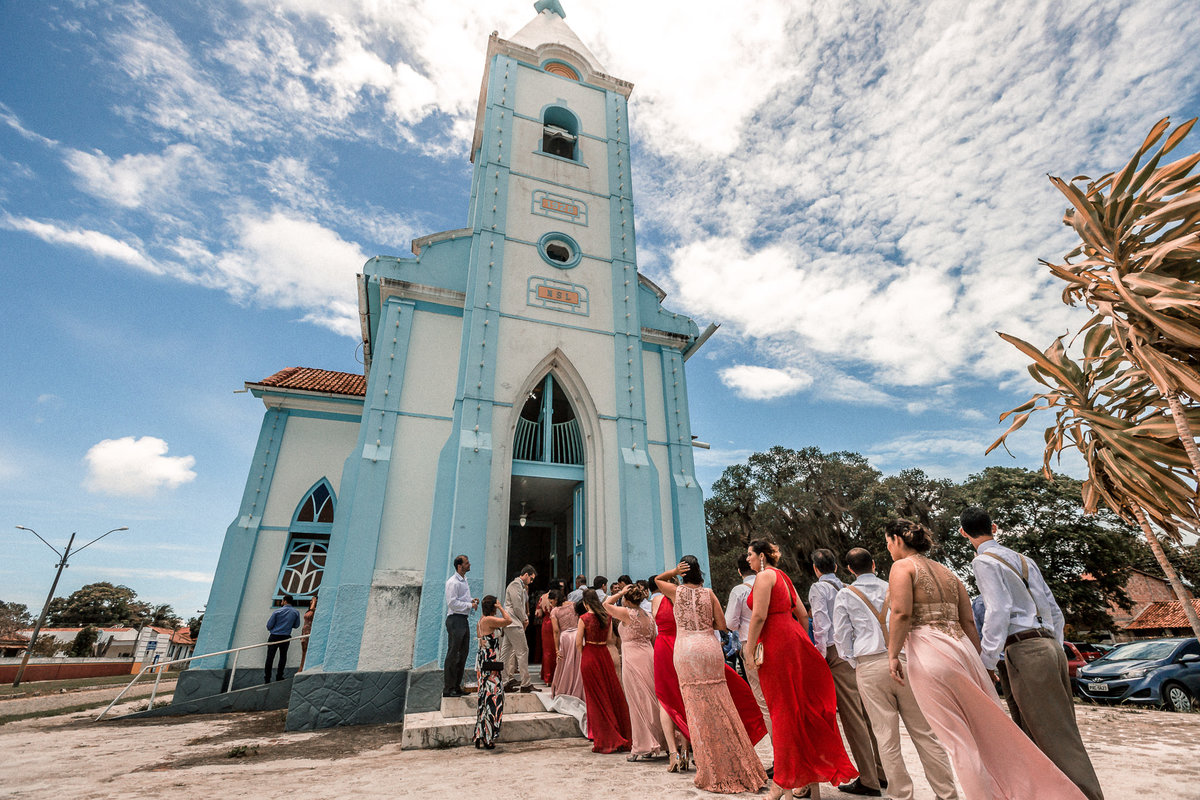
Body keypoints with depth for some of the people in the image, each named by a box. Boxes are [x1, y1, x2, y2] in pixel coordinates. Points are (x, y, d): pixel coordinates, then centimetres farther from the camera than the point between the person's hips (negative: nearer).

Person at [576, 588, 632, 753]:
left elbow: (578, 643, -8)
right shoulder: (607, 617, 1)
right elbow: (608, 639, 9)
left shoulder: (584, 618, -12)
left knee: (596, 698, 6)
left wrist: (583, 655, 8)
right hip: (605, 655, 4)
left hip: (589, 656, -4)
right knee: (613, 694, 14)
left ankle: (604, 741, 11)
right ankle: (624, 738, 21)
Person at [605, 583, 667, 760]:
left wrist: (621, 592, 1)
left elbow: (606, 603, -1)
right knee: (651, 701, 16)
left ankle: (644, 748, 7)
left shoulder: (627, 613, -12)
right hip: (648, 658, 7)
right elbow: (654, 641, 14)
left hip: (633, 660, -7)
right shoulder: (648, 617, 9)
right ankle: (658, 742, 25)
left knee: (638, 703, 0)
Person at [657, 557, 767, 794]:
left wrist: (674, 571, 4)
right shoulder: (709, 593, 5)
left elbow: (657, 579, 22)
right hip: (710, 647, 2)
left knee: (697, 708, 5)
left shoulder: (676, 591, 2)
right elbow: (722, 625, 3)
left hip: (686, 649, -2)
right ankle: (739, 765, 19)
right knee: (720, 706, 11)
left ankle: (712, 773, 13)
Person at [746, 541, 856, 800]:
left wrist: (749, 651, -15)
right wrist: (802, 643, 25)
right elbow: (803, 614, 18)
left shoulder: (764, 576, -11)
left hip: (776, 643, -9)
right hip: (795, 638, 9)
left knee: (782, 709, -1)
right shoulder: (782, 576, 16)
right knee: (801, 706, 14)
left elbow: (759, 616, -18)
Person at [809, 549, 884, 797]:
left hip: (836, 653, -7)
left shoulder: (818, 588, -6)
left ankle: (868, 780, 3)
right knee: (867, 712, 13)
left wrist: (820, 655, -9)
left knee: (852, 716, -2)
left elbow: (821, 624, -14)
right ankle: (883, 770, 22)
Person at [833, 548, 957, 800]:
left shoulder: (845, 595, 4)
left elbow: (842, 635, 4)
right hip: (903, 660, 3)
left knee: (886, 737, 2)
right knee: (923, 732, 9)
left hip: (869, 667, -2)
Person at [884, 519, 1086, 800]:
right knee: (991, 727, 13)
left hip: (929, 653, -8)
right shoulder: (946, 571, 17)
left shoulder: (902, 566, -6)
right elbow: (968, 621, 16)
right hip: (961, 647, 8)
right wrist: (977, 661, 22)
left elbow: (901, 613, -18)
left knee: (956, 738, 1)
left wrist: (893, 654, -12)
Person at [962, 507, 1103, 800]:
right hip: (1050, 645, 9)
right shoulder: (1023, 559, 17)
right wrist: (1054, 650, 26)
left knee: (1055, 739, -4)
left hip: (1025, 651, -9)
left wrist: (987, 663, -12)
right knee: (1064, 732, 13)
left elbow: (998, 611, -17)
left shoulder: (984, 560, -8)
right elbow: (1054, 610, 20)